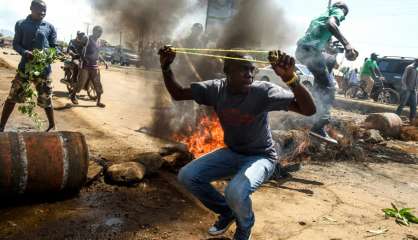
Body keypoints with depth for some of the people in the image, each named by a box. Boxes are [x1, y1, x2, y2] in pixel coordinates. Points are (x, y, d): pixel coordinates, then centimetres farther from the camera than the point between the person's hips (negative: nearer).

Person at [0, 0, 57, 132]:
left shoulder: (50, 27, 6)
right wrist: (25, 52, -16)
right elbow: (16, 44, 4)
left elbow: (54, 46, 8)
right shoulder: (21, 24, 6)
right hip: (25, 66, 0)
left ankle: (52, 125, 23)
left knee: (46, 100, 6)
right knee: (12, 97, 1)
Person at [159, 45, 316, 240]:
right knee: (187, 176, -8)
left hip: (261, 157, -5)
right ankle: (226, 212, 18)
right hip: (231, 153, 5)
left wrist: (290, 78, -49)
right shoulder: (216, 89, -12)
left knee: (235, 192, -33)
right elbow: (178, 94, -1)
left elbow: (309, 110, -33)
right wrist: (166, 68, -19)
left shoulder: (263, 91, -25)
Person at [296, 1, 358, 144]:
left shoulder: (324, 14, 34)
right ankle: (318, 127, -15)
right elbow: (330, 24, -17)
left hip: (301, 49, 9)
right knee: (328, 86, -9)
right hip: (311, 49, -9)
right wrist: (346, 43, -26)